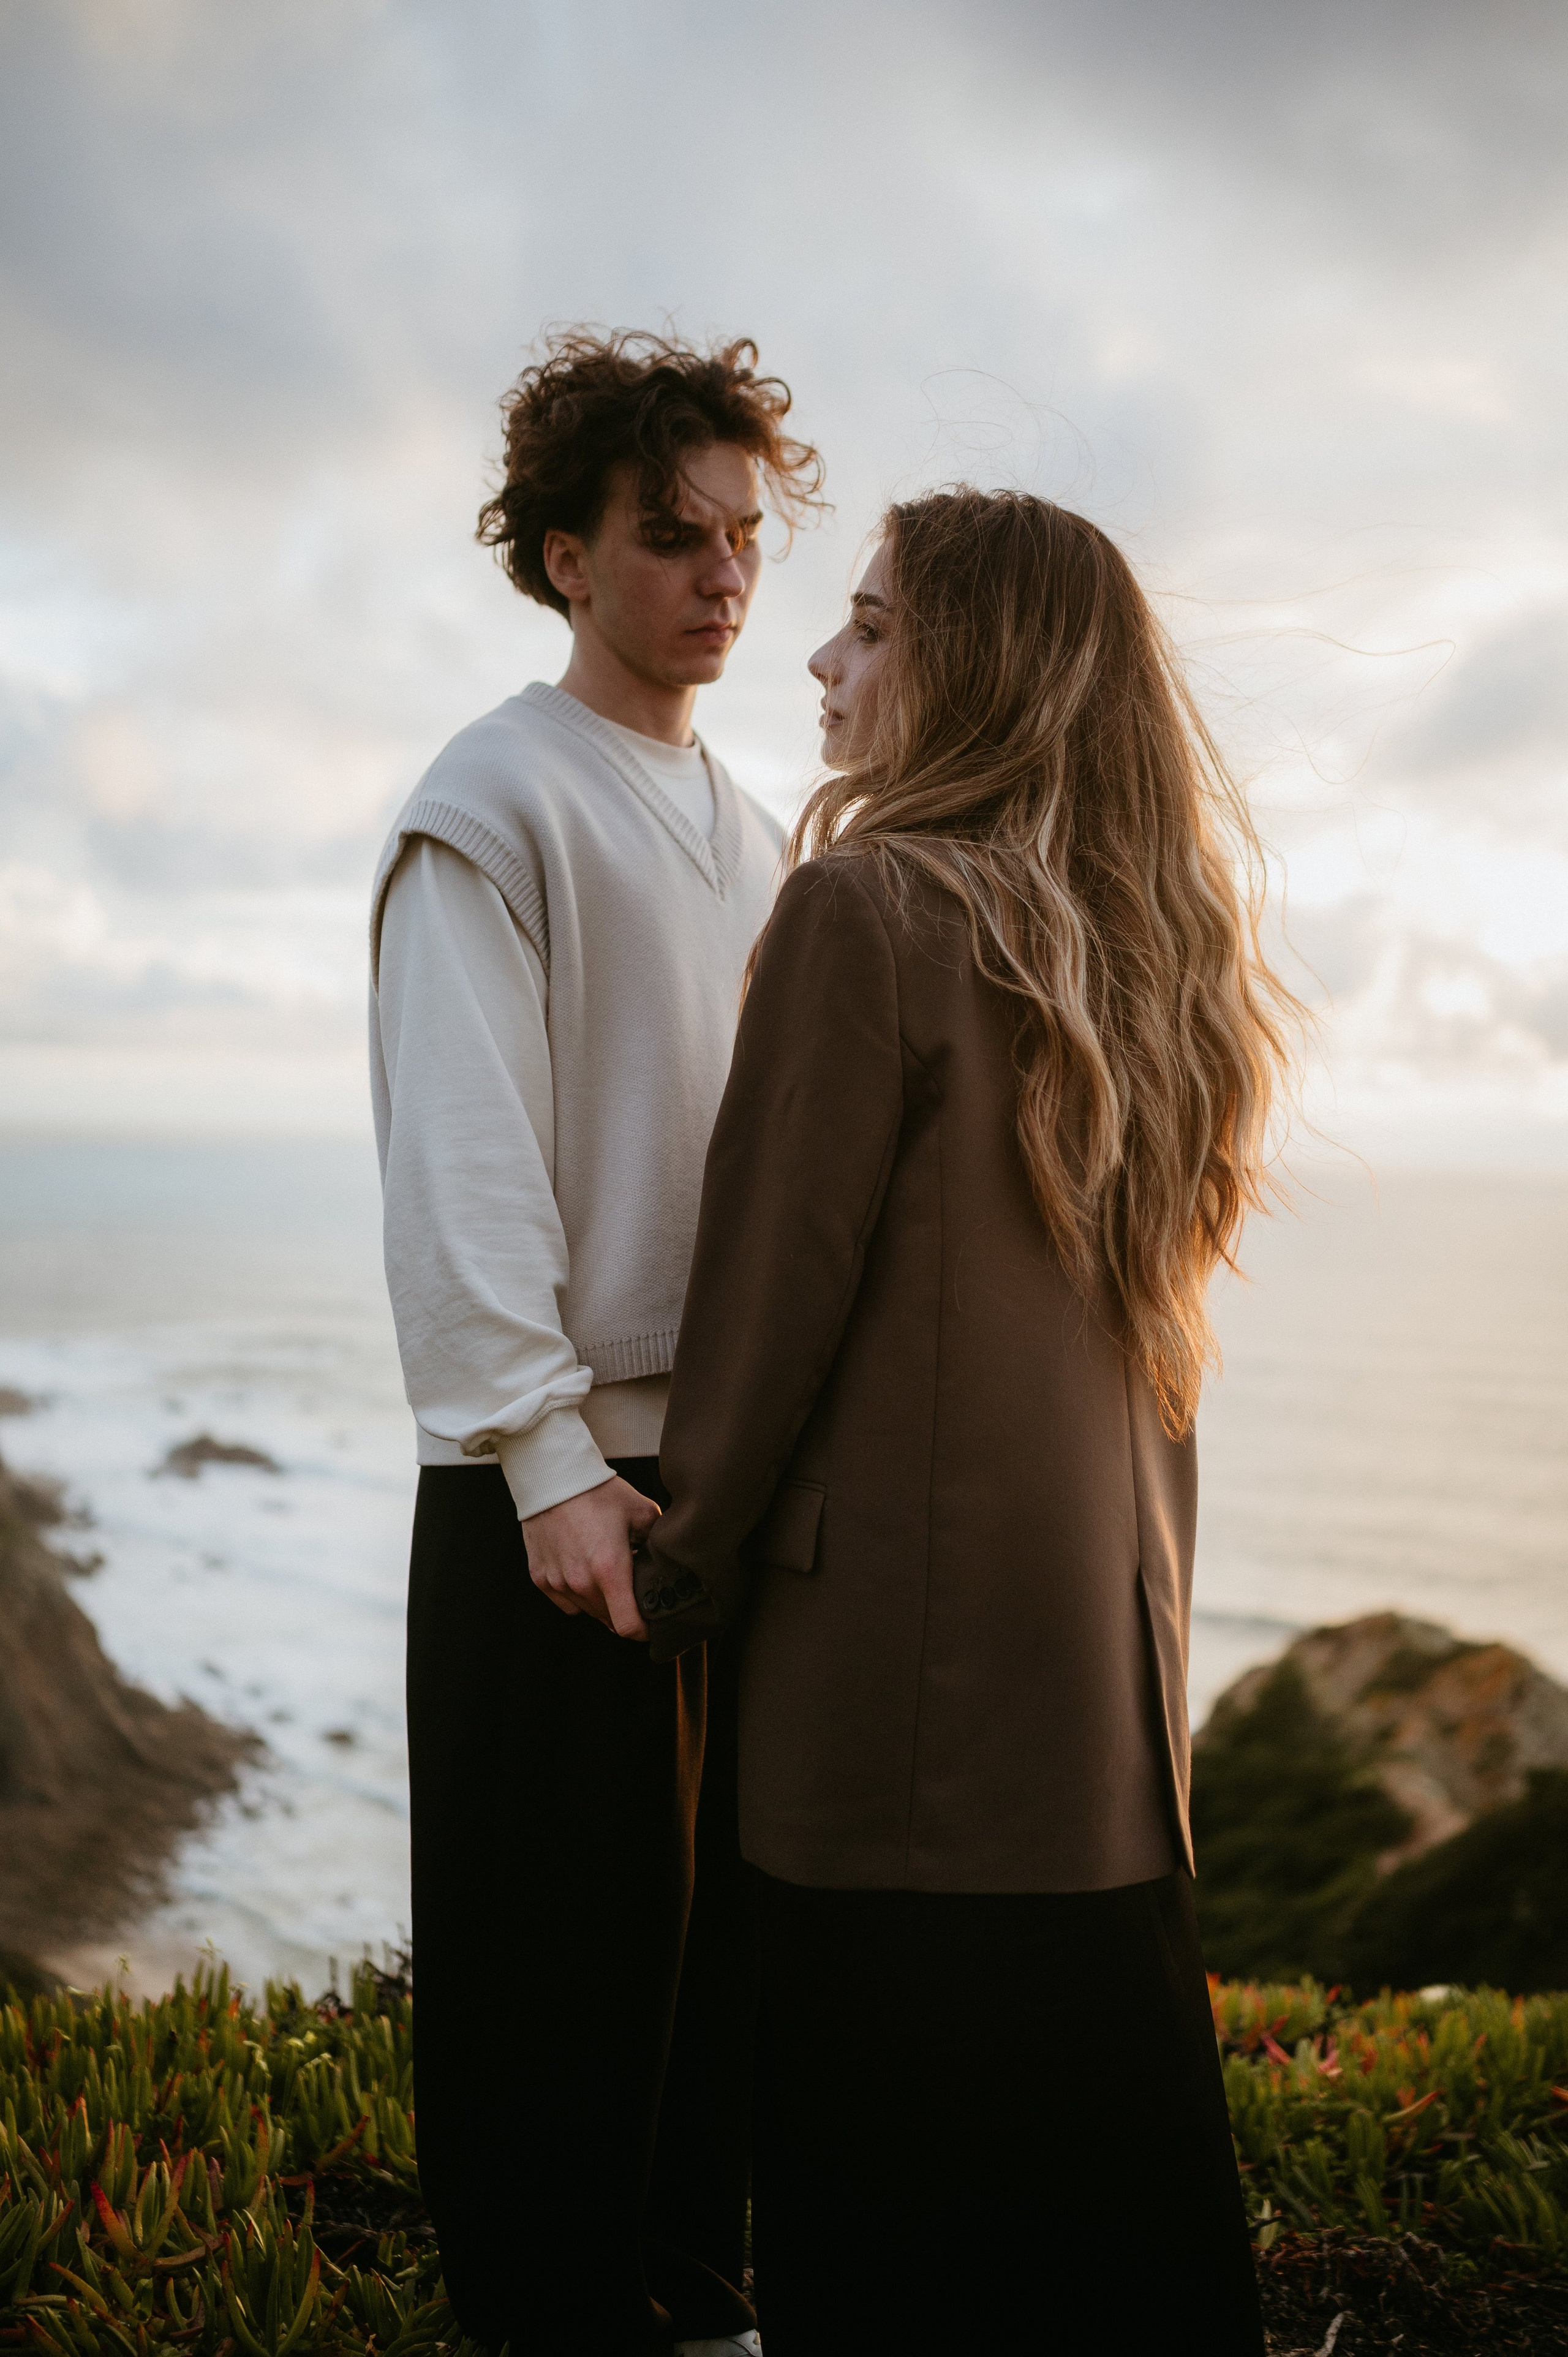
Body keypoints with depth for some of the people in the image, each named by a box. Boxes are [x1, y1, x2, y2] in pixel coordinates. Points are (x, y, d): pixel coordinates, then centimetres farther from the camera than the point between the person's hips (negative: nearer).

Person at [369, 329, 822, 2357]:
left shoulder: (742, 830, 16)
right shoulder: (493, 803, -6)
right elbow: (463, 1153, -13)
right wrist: (547, 1459, -19)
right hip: (564, 1466, -6)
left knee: (718, 1909, 14)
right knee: (561, 1940, 2)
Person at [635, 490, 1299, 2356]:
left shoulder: (867, 909, -15)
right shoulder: (1142, 936, 8)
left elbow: (775, 1281, -13)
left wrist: (688, 1562, -1)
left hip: (907, 1638, -7)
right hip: (1113, 1616, 8)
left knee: (888, 2156, 7)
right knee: (1107, 2109, 19)